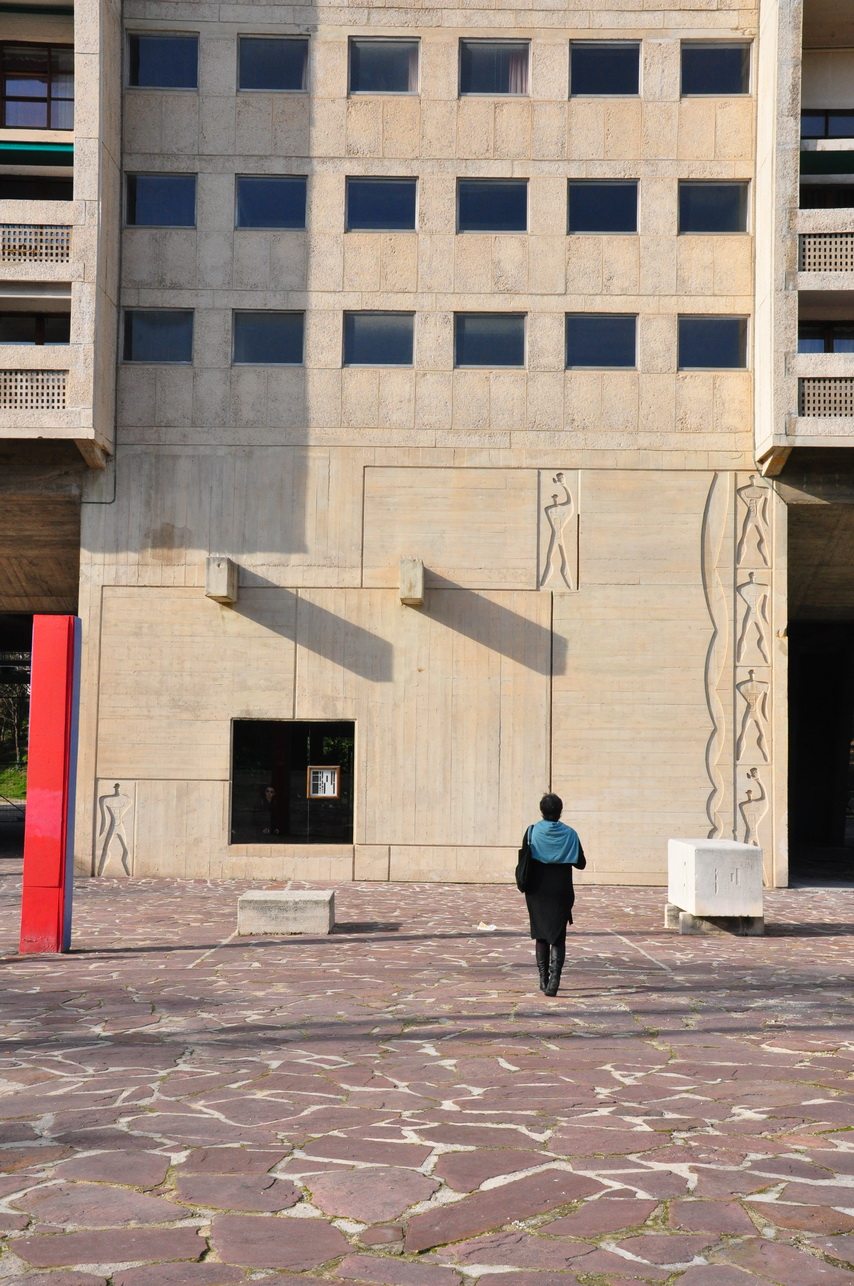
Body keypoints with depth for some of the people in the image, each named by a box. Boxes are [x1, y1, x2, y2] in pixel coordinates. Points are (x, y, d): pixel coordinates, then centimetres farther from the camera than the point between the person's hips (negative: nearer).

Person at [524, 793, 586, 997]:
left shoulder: (533, 832, -6)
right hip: (561, 894, -1)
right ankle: (554, 977, -18)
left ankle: (544, 979, 19)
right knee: (558, 937, 1)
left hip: (537, 892, 1)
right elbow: (581, 864, -1)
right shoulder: (569, 834, -5)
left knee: (541, 935, 15)